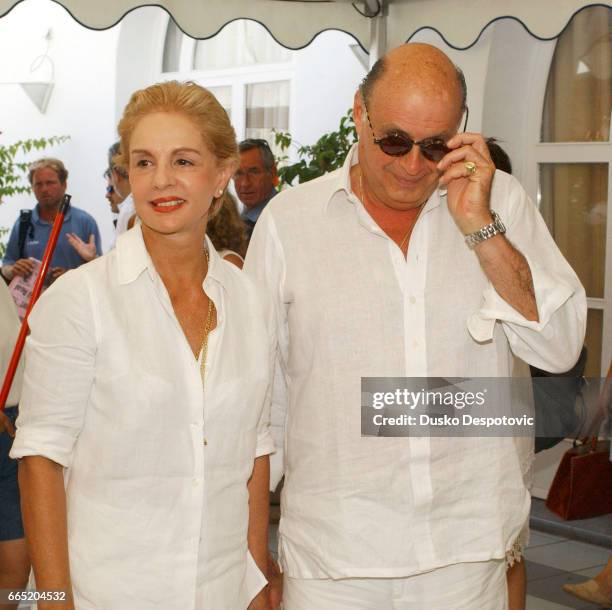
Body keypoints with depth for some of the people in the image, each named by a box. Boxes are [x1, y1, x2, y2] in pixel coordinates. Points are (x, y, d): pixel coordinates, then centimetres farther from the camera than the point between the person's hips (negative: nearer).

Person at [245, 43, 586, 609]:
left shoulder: (500, 201, 2)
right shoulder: (288, 218, -1)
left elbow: (560, 346, -5)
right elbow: (258, 387, 6)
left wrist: (479, 227, -14)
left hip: (467, 544, 1)